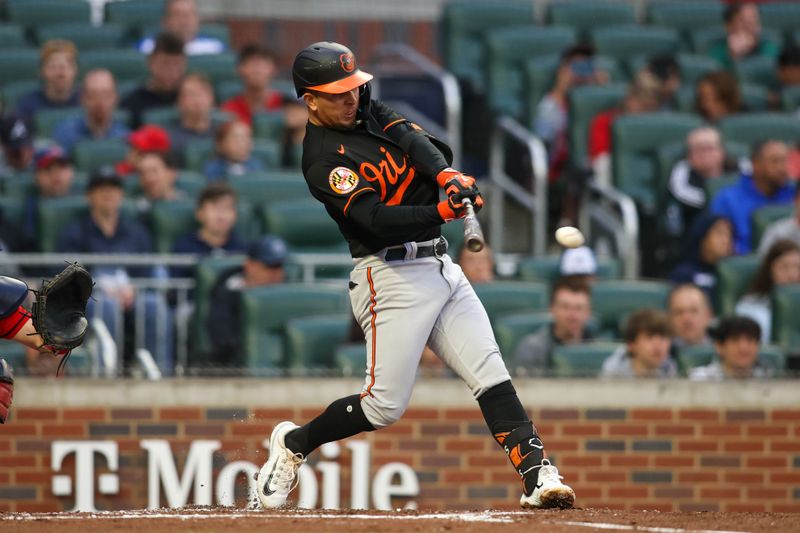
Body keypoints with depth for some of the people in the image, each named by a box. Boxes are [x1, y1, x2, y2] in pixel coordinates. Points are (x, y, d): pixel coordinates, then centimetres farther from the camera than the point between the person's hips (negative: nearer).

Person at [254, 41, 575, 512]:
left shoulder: (367, 111, 12)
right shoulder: (324, 158, -12)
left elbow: (411, 138, -5)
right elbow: (374, 220, -23)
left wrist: (446, 173, -26)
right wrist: (439, 213, -37)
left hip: (441, 267, 8)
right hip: (392, 275, -8)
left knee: (492, 376, -4)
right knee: (385, 406, -7)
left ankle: (538, 475, -10)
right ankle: (293, 444, 14)